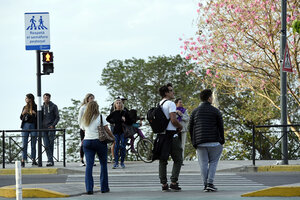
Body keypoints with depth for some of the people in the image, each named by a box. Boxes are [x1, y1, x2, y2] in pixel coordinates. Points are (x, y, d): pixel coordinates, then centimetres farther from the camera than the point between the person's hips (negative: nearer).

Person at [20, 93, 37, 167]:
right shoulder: (25, 107, 12)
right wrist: (23, 113, -6)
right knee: (24, 144, -5)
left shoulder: (36, 107, 1)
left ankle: (33, 160, 7)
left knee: (33, 144, 1)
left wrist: (35, 114, -17)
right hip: (25, 126, 2)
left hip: (33, 126, -2)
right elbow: (21, 118, 14)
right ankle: (23, 161, -8)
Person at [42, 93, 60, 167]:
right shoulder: (42, 107, 14)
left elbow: (57, 117, 0)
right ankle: (50, 160, -9)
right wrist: (40, 126, 5)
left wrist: (53, 125, -12)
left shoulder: (54, 106, 3)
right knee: (46, 145, -6)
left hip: (51, 128, -3)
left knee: (51, 145, -2)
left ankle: (50, 160, 6)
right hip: (44, 128, 3)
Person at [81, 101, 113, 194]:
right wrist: (113, 137, 8)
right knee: (103, 164, 10)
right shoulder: (100, 117, -4)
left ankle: (89, 188, -11)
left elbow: (84, 130, 13)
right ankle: (104, 187, 12)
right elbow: (107, 130, -5)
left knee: (89, 165, -1)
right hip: (99, 141, -3)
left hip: (87, 142, 3)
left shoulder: (84, 119, 9)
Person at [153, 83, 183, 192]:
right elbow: (173, 120, -20)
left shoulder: (159, 105, 15)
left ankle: (163, 184, 7)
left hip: (161, 134, 8)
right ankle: (174, 182, -7)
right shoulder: (170, 104, -11)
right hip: (171, 134, -8)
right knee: (178, 160, 1)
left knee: (162, 160, 8)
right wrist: (180, 127, 0)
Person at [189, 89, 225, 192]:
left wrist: (193, 142, 14)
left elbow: (190, 128, 7)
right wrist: (222, 141, 10)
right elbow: (221, 127, -1)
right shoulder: (216, 111, -1)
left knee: (203, 164, 7)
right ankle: (210, 183, -3)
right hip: (213, 142, -2)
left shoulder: (195, 111, 8)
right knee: (213, 162, 9)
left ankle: (205, 184, 3)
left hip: (200, 143, 2)